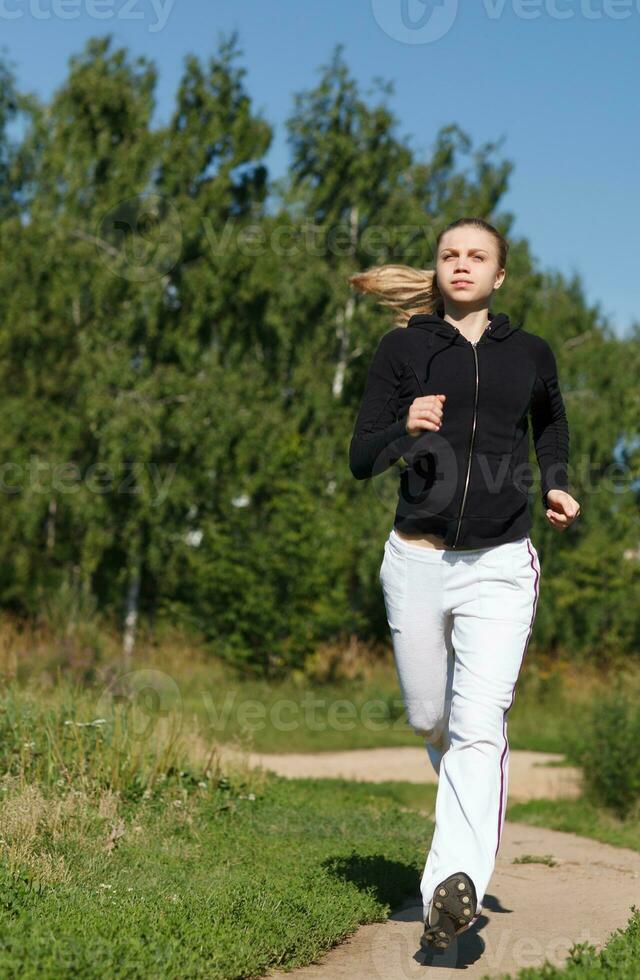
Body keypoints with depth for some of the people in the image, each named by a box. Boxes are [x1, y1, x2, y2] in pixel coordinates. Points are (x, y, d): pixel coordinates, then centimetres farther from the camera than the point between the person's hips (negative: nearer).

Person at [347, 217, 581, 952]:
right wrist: (407, 428, -21)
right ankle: (474, 810, 44)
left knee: (479, 726, -16)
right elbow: (362, 459, 0)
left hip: (500, 567, -1)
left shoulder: (529, 355, 8)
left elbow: (551, 424, 27)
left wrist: (558, 485, 7)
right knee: (430, 719, 13)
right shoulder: (404, 349, 4)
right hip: (417, 561, 1)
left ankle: (456, 884, -22)